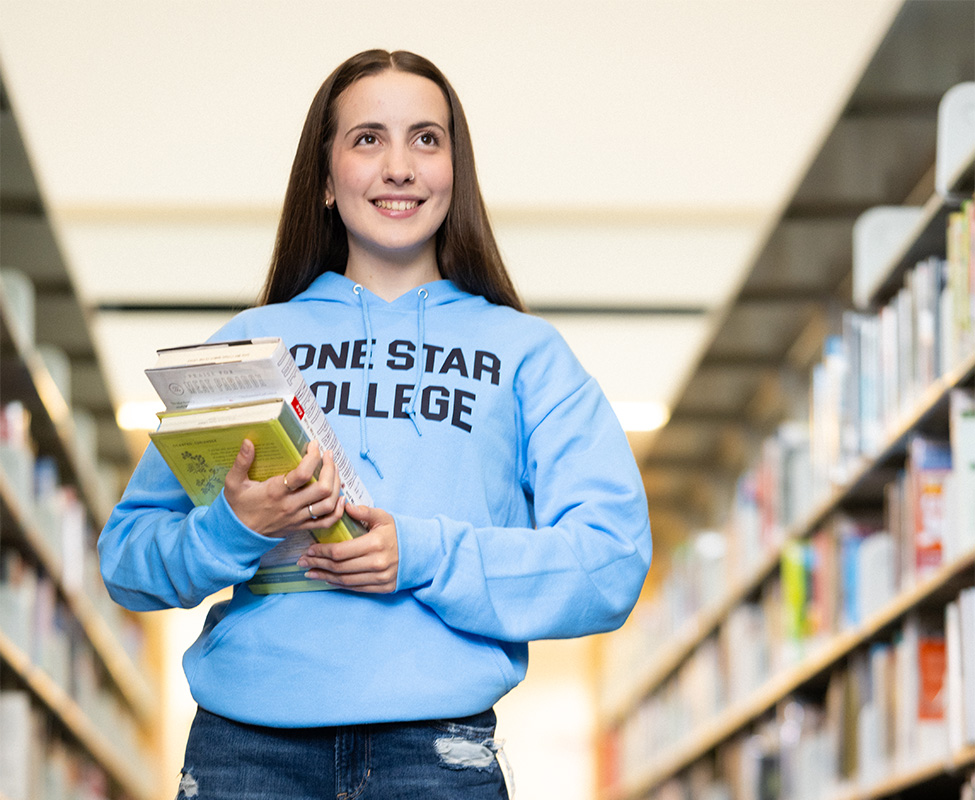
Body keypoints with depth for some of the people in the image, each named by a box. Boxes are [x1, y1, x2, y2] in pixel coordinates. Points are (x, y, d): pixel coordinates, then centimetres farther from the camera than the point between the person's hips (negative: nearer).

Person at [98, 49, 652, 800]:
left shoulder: (526, 353, 13)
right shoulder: (248, 342, 17)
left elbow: (613, 563, 1)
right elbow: (126, 556, 11)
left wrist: (426, 556, -12)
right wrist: (234, 529, -10)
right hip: (246, 740, 1)